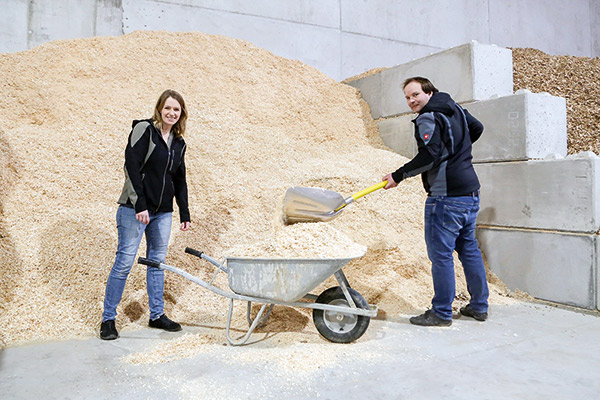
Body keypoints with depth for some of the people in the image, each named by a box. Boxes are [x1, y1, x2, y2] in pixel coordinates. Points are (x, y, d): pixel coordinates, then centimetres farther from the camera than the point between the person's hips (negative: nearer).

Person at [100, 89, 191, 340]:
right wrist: (140, 205, -20)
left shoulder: (179, 143, 13)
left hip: (163, 211, 6)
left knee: (157, 261, 12)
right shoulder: (144, 129, -6)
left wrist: (185, 214, 14)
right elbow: (132, 166, -14)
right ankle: (108, 319, 11)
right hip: (135, 208, -6)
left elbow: (180, 181, 18)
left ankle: (157, 315, 23)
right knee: (125, 261, -2)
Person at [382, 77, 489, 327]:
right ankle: (479, 306, 27)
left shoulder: (428, 119, -11)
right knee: (469, 250, 17)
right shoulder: (455, 109, 16)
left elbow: (428, 156, -23)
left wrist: (398, 176, -16)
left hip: (446, 198, -10)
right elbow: (477, 128, 32)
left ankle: (441, 313, 6)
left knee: (441, 254, -2)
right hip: (470, 194, 10)